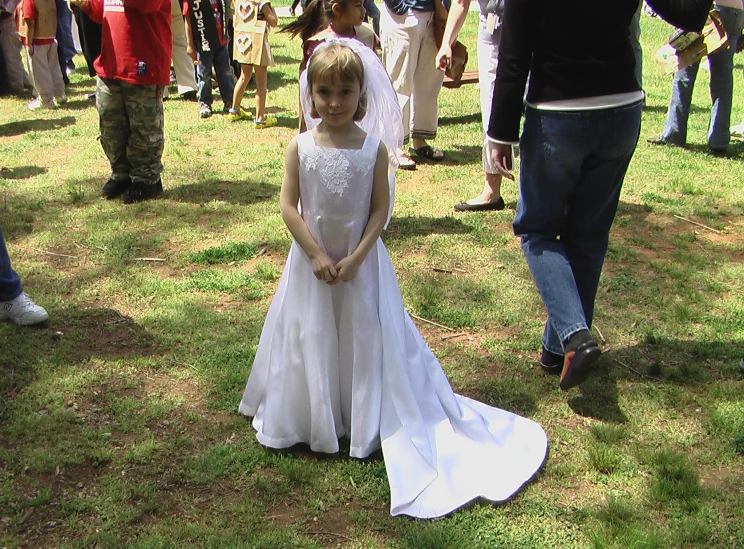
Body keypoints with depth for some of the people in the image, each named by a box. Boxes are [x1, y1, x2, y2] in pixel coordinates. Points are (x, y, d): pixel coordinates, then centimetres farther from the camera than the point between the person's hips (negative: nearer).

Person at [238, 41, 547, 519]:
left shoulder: (373, 149, -9)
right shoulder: (301, 147, -7)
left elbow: (380, 210, -8)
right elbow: (288, 206, -7)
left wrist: (356, 257, -16)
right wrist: (316, 256, -14)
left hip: (361, 261, -1)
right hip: (312, 261, 1)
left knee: (364, 341, 9)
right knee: (311, 341, 12)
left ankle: (367, 421, 27)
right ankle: (312, 416, 31)